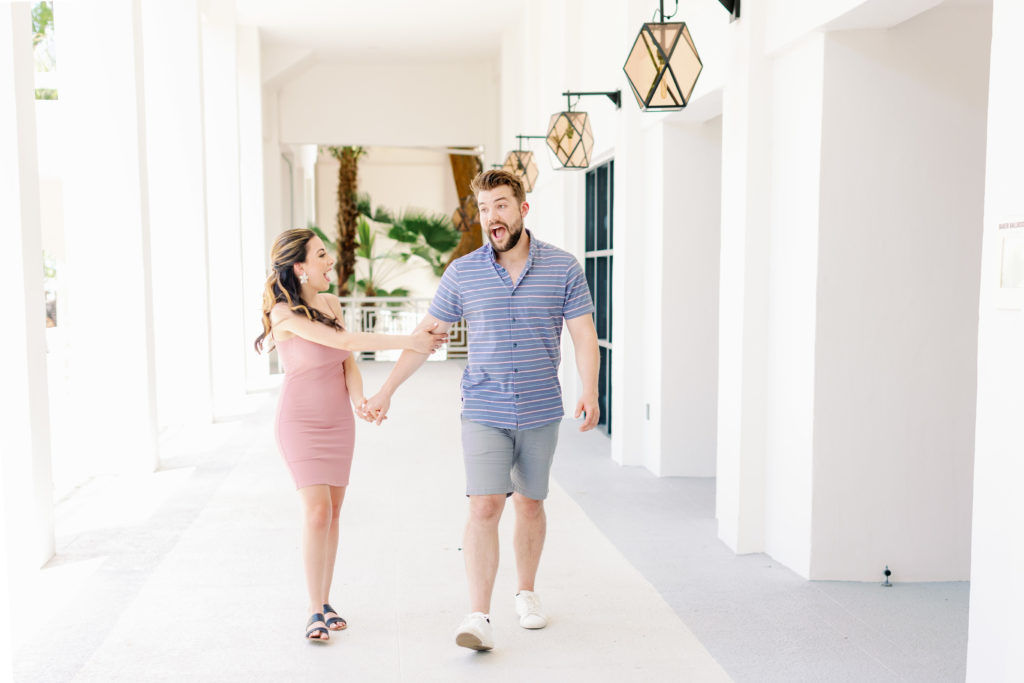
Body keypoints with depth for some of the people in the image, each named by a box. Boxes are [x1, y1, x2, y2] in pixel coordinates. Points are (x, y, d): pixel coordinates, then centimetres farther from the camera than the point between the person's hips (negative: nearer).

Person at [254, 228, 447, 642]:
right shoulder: (285, 313, -17)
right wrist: (407, 341, -29)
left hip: (338, 422, 6)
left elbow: (347, 361, -1)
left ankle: (325, 603, 19)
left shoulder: (330, 304, 3)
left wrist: (359, 398, -21)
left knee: (333, 512, 8)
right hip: (301, 423, -6)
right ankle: (315, 613, -2)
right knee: (318, 513, -12)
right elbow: (343, 341, -26)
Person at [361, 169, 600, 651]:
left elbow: (584, 335, -3)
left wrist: (590, 393, -17)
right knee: (484, 507, -9)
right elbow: (426, 334, 7)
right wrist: (386, 391, 8)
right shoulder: (462, 273, -1)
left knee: (530, 504, 13)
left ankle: (526, 593, 33)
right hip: (484, 412, 0)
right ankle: (478, 617, -5)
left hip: (541, 413, 1)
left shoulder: (563, 267, -3)